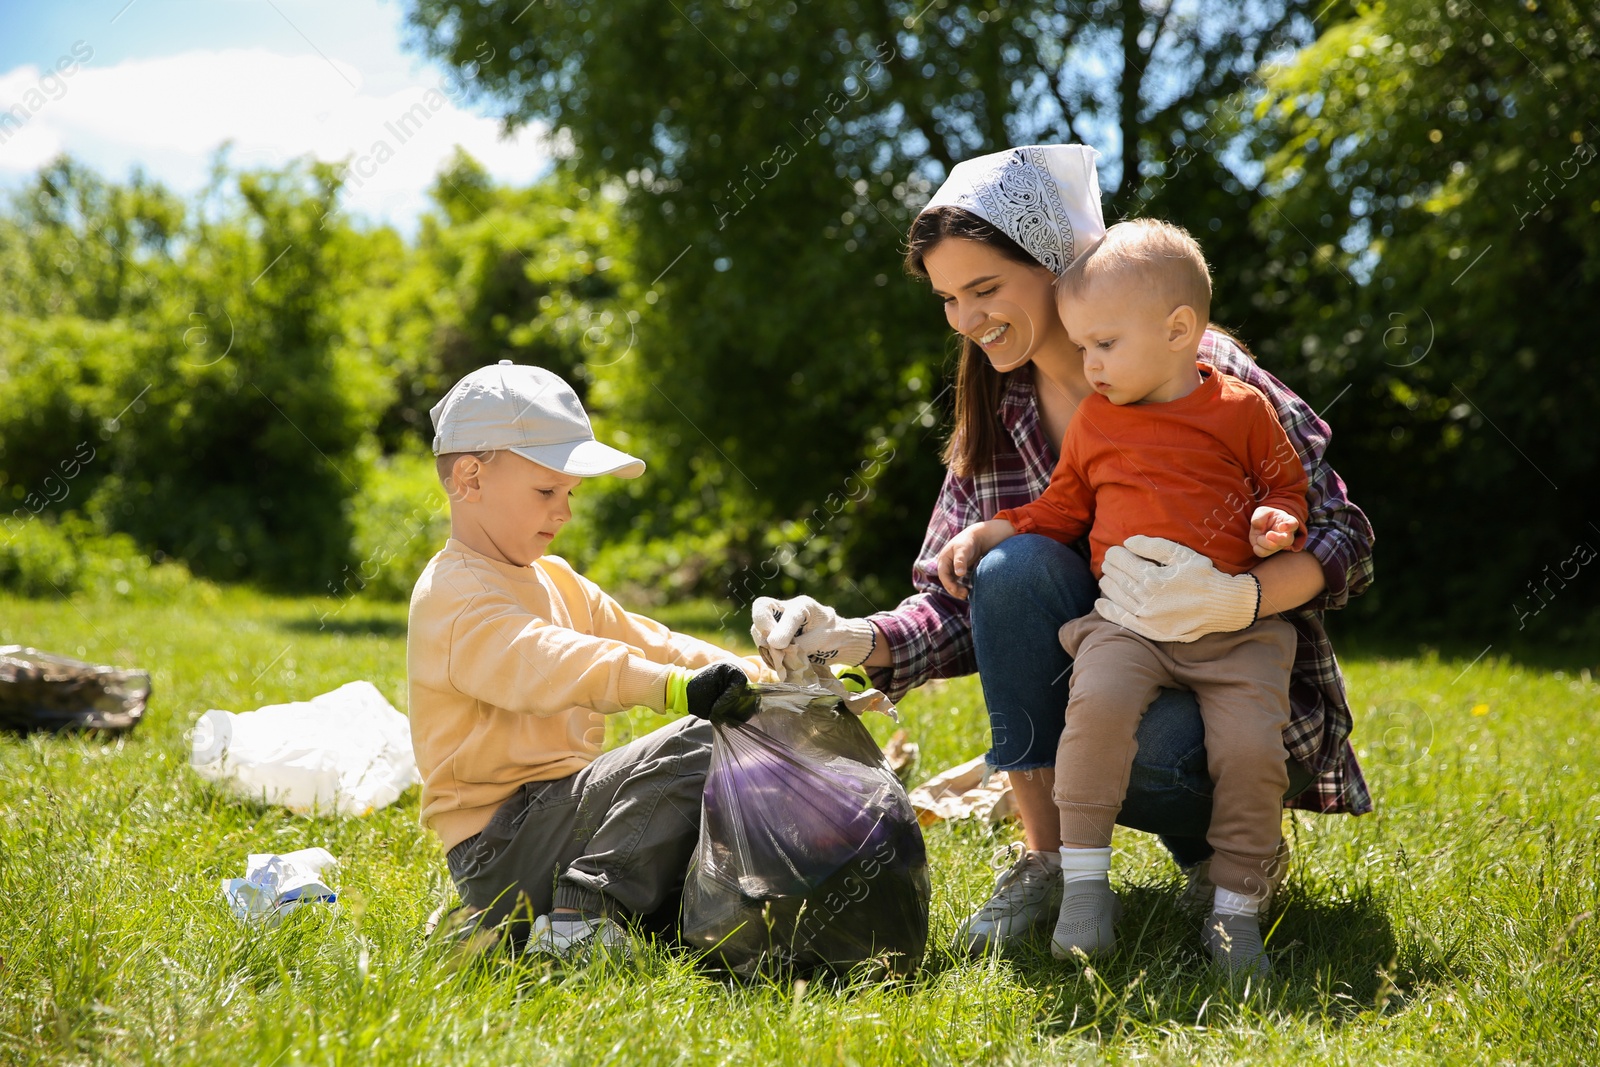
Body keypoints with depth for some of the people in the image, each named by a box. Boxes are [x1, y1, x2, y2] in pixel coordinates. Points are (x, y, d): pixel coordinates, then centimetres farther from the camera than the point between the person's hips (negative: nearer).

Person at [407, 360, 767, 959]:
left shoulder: (555, 580, 21)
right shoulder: (452, 594, -13)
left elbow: (639, 641, 16)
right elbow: (543, 662, -31)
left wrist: (757, 679, 1)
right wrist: (677, 687, -45)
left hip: (561, 808, 10)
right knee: (697, 745, -22)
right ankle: (580, 919, -22)